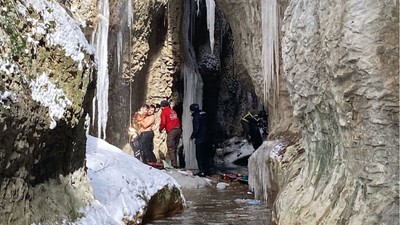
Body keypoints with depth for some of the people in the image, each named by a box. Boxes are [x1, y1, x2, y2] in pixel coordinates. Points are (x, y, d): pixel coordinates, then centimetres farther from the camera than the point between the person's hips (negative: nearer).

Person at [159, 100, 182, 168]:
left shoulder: (164, 112, 0)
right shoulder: (173, 111, 18)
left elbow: (163, 123, -7)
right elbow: (178, 120, 17)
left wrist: (160, 129, 9)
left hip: (171, 131, -7)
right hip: (178, 129, 7)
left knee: (171, 149, -4)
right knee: (174, 148, 14)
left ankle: (174, 164, -11)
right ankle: (175, 163, 15)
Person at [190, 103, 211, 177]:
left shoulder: (196, 116, -16)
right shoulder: (204, 114, 10)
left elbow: (196, 129, -19)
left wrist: (192, 136, -4)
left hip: (199, 139, -9)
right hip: (206, 138, 9)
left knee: (199, 155, -2)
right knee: (206, 155, 15)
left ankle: (202, 171, -2)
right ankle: (207, 170, 21)